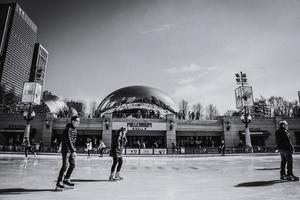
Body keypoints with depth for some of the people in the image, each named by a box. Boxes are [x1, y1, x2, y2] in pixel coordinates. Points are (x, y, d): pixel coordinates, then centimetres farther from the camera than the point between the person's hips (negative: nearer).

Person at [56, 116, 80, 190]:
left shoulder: (75, 129, 10)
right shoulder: (68, 129, -20)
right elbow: (69, 141, -28)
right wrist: (73, 151, -34)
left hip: (71, 150, 9)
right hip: (66, 150, -9)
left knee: (72, 164, 9)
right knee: (65, 165, -7)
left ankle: (66, 180, 23)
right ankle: (59, 182, 5)